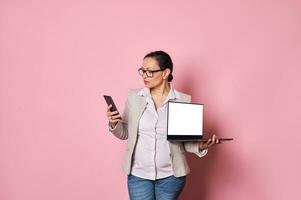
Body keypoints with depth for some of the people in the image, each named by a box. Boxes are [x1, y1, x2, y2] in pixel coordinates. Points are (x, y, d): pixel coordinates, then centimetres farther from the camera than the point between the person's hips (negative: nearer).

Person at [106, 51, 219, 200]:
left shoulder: (183, 101, -6)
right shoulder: (134, 97, -1)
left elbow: (186, 139, 1)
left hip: (170, 176, -1)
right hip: (138, 174, 1)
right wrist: (114, 124, -14)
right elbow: (125, 134, 6)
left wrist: (201, 146, -18)